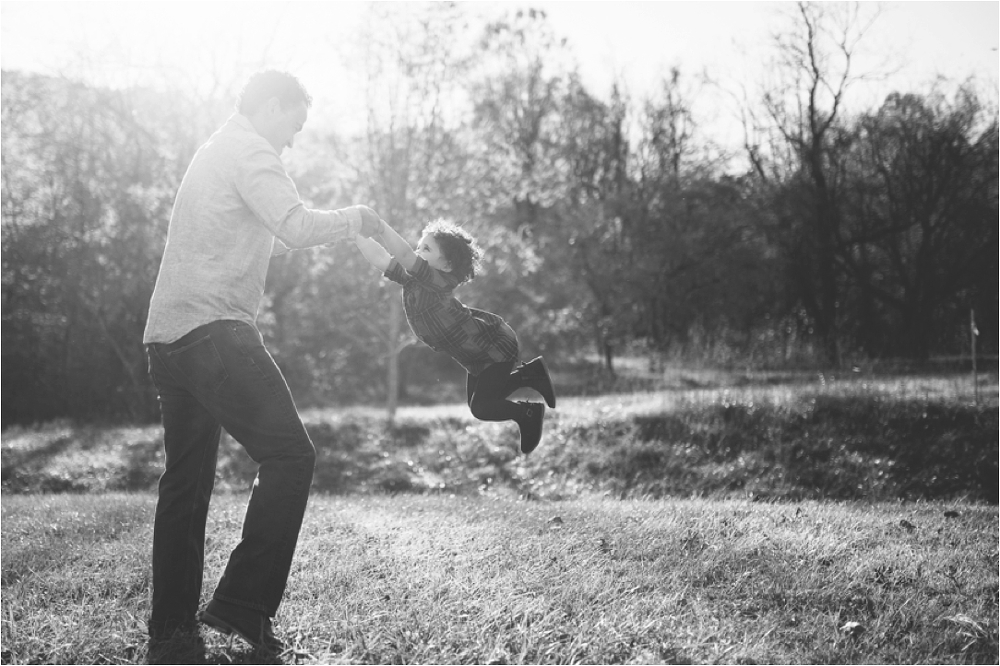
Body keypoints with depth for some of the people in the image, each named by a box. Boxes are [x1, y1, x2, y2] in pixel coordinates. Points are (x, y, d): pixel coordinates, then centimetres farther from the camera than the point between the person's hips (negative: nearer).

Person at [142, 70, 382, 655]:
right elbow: (296, 227, -18)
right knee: (290, 454, -12)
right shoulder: (250, 151, -4)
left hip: (168, 338, 11)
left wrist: (338, 230, 26)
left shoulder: (216, 152, 27)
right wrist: (354, 219, -2)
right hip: (212, 331, -10)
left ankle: (171, 627, 16)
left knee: (187, 480, 13)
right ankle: (242, 603, -14)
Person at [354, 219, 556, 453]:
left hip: (496, 345, -9)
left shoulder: (438, 282, -34)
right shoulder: (411, 279, -10)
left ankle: (529, 413, 16)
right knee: (479, 401, 20)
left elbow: (404, 255, -48)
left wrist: (378, 224, -50)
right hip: (477, 354, 9)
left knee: (480, 407, -9)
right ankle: (530, 372, 34)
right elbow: (382, 259, -15)